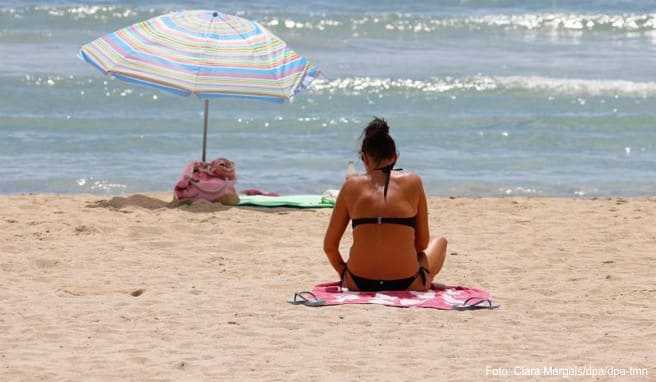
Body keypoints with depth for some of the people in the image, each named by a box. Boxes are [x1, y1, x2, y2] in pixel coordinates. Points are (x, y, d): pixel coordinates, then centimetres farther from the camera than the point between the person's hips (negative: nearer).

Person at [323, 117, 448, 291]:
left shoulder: (352, 186, 3)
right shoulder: (412, 182, 1)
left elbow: (329, 246, 7)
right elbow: (422, 243, 7)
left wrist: (342, 272, 26)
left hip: (359, 283, 2)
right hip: (406, 284, -2)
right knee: (439, 242, 32)